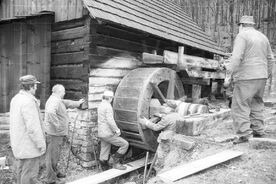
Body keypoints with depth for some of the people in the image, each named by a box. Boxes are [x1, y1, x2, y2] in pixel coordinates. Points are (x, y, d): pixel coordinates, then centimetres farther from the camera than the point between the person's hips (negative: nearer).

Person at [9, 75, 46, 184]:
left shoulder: (15, 99, 6)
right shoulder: (28, 101, -24)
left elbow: (16, 121, 13)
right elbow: (33, 127, -26)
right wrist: (41, 143, -18)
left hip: (21, 142, 10)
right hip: (30, 145, -10)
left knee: (23, 169, 20)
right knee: (30, 173, 2)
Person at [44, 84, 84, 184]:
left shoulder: (57, 100, 14)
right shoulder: (54, 101, -19)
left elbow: (68, 103, 31)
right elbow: (50, 112, -39)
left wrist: (78, 103, 44)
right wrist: (57, 125, -29)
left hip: (58, 133, 11)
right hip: (54, 133, -11)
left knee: (55, 154, 23)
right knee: (52, 155, -1)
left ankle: (55, 172, 39)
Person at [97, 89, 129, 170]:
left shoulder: (100, 105, 15)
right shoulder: (108, 106, -16)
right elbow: (110, 121, -24)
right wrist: (117, 130, -11)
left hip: (101, 133, 10)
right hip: (108, 134, -10)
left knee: (104, 153, 14)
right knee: (125, 144, -4)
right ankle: (116, 163, 0)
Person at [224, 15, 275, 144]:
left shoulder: (242, 36, -6)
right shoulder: (263, 37, 18)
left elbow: (236, 58, -18)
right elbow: (270, 59, 21)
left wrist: (229, 76, -17)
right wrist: (267, 74, 31)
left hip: (246, 77, -8)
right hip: (261, 77, 8)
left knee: (240, 106, -6)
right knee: (256, 104, 18)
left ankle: (244, 134, -9)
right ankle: (258, 130, 23)